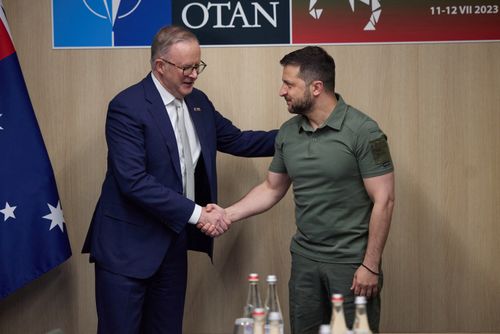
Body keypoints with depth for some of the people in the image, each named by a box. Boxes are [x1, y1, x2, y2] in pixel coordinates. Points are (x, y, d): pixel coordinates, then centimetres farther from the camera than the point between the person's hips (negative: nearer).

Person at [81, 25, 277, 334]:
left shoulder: (198, 102, 7)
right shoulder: (127, 107, -17)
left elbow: (236, 140, 17)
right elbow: (133, 181, -24)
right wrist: (196, 213, -24)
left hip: (174, 242, 7)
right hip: (128, 244, -7)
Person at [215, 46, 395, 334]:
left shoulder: (362, 131, -13)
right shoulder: (288, 133, 4)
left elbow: (383, 200, -13)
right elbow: (272, 189, 14)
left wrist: (371, 266, -14)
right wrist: (229, 214, 1)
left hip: (352, 262, -5)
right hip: (305, 259, 5)